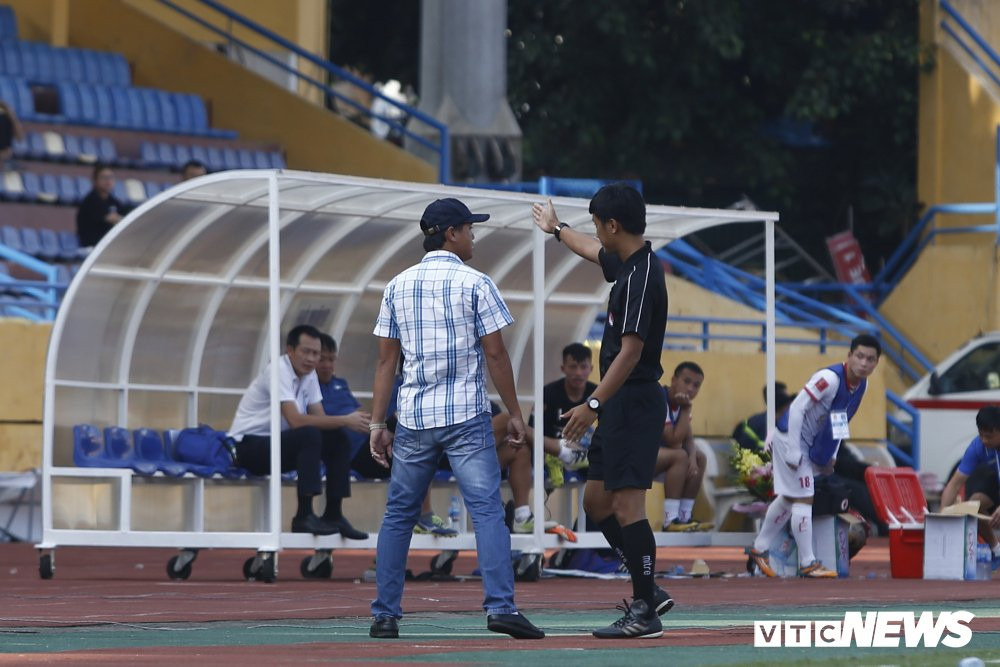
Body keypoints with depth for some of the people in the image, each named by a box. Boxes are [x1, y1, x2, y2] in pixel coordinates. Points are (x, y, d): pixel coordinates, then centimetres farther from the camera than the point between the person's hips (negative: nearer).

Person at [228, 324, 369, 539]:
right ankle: (304, 516, -29)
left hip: (278, 443, 9)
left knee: (339, 443, -6)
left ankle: (333, 515, -3)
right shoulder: (278, 371, -21)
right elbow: (296, 420, -31)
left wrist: (351, 423, -21)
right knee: (310, 435, -31)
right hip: (249, 446, -9)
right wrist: (345, 421, -31)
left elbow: (319, 418, 0)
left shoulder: (309, 374, 6)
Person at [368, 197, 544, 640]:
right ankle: (500, 606, -19)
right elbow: (495, 354, -5)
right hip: (467, 418, -4)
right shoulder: (474, 283, -3)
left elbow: (386, 360, 8)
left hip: (413, 419, 4)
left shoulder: (398, 286, 9)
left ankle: (384, 614, 9)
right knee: (487, 509, -7)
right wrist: (515, 413, 2)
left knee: (399, 515, 11)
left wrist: (377, 424, 11)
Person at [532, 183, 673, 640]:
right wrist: (557, 230, 54)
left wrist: (593, 405, -26)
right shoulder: (626, 263, 11)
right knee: (596, 500, 15)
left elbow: (631, 350, -24)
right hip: (620, 406, 11)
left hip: (634, 403, -11)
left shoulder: (642, 276, -18)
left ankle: (646, 613, -10)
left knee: (626, 506, -12)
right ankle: (648, 591, 18)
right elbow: (596, 252, 36)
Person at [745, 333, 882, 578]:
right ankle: (807, 563, -3)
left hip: (810, 444, 10)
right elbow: (797, 408, -28)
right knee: (803, 498, -9)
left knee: (789, 498, 20)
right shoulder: (830, 378, -27)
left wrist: (831, 454, 12)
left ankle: (758, 549, 35)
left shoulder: (861, 385, -1)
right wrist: (793, 452, -26)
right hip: (791, 438, -10)